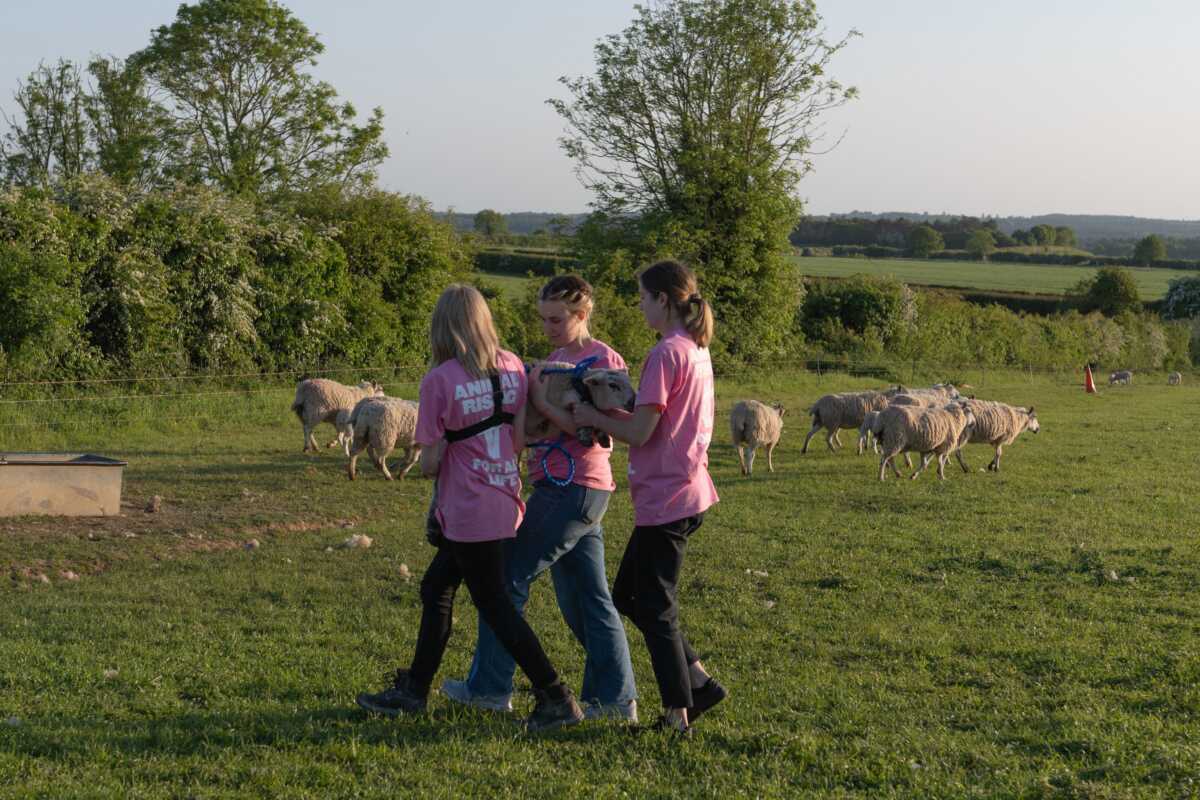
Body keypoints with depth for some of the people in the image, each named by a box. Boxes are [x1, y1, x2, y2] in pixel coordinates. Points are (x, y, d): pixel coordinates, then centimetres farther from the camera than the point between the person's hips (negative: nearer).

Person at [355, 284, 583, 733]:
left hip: (468, 509, -8)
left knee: (494, 604, 2)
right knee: (436, 587, 18)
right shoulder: (512, 367, 2)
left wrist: (429, 463, 9)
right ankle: (413, 691, 27)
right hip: (507, 502, 8)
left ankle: (557, 699, 3)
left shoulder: (439, 380, -15)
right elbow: (520, 439, 3)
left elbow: (431, 462, -13)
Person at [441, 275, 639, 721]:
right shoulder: (557, 357, 16)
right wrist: (531, 394, 0)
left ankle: (490, 687, 6)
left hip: (574, 490, -9)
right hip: (568, 489, 9)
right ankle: (615, 698, 14)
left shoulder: (604, 361, -10)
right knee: (587, 596, 10)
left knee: (509, 578, -3)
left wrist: (543, 403, -21)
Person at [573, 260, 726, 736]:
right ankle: (698, 683, 20)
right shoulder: (697, 350, 12)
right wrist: (612, 407, 7)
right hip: (690, 492, 9)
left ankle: (678, 713, 8)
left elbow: (640, 433, -19)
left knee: (654, 608, 1)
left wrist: (594, 417, -5)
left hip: (665, 498, -9)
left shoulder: (665, 355, -18)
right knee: (629, 595, 18)